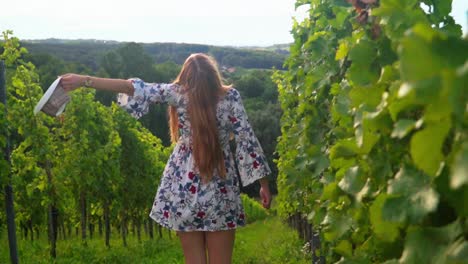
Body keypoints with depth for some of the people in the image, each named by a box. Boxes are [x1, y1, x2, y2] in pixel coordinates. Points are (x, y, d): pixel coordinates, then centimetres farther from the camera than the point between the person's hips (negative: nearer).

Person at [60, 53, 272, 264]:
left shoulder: (179, 94, -4)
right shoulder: (230, 97, -2)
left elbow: (138, 89, -8)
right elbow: (246, 139, -3)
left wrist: (84, 80, -6)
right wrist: (264, 184, 3)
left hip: (185, 189, 0)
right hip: (221, 191, 0)